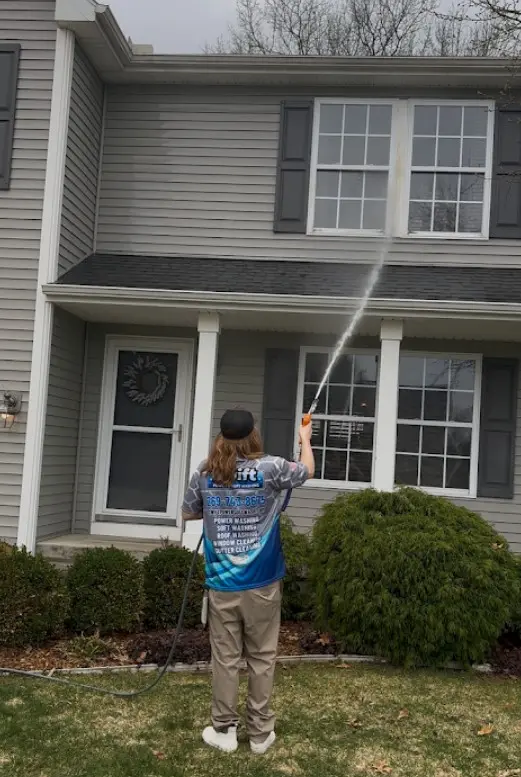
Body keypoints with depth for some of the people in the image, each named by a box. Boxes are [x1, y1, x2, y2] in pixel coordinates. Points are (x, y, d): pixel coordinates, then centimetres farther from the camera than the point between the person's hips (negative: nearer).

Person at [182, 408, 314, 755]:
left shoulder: (205, 473, -3)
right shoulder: (270, 468, -9)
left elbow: (188, 514, 12)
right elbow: (307, 471, 11)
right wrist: (306, 438, 28)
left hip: (222, 584, 1)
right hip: (262, 583, -1)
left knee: (225, 658, 10)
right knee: (262, 658, 10)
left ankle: (224, 730, 18)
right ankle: (260, 733, 19)